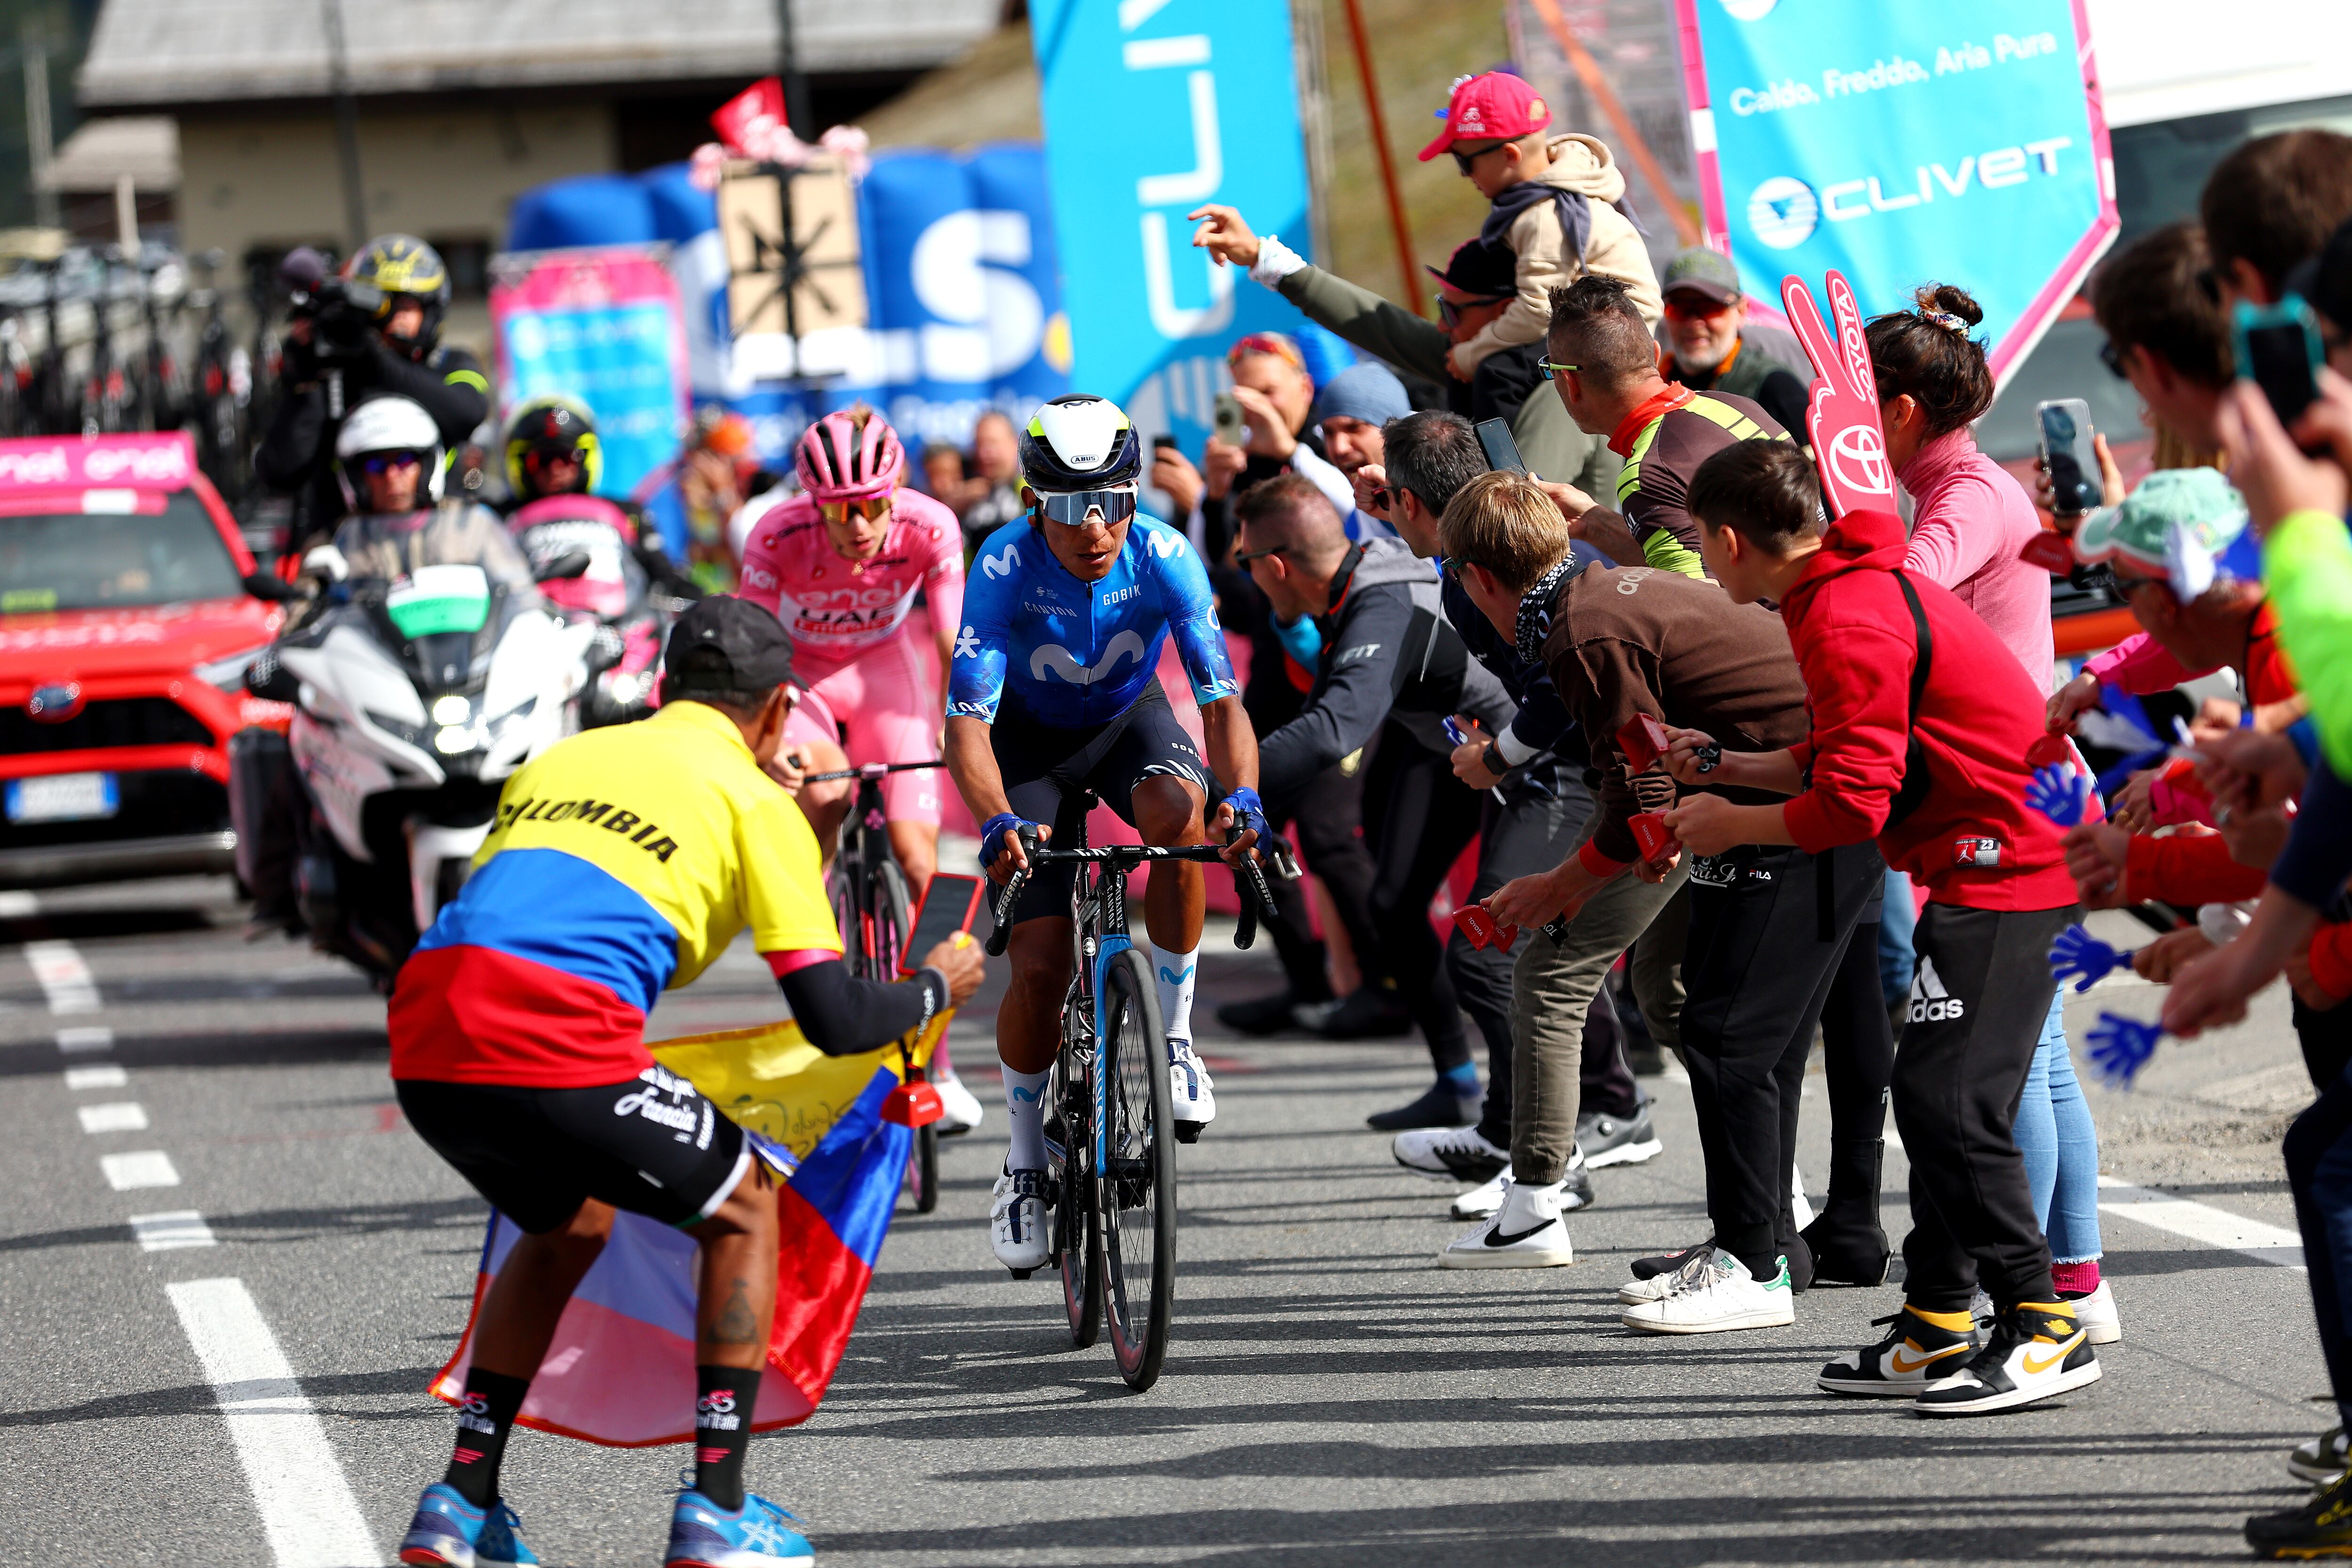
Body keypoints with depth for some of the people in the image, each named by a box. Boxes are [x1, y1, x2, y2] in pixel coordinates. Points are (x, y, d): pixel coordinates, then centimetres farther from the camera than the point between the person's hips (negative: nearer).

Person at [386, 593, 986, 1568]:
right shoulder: (754, 801, 12)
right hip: (558, 1053, -6)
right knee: (745, 1212, 19)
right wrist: (936, 990, 27)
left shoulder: (557, 761, 29)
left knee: (570, 1227, 33)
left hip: (423, 1049, 6)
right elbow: (835, 1023, 8)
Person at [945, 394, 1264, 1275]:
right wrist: (998, 820, -52)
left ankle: (1174, 1037, -17)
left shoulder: (1164, 559, -27)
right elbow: (967, 719, -34)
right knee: (1040, 964, -11)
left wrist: (1243, 797, -49)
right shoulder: (1006, 566, -30)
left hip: (1130, 720, 1)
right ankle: (1026, 1154, 13)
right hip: (1033, 739, -1)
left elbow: (1222, 697, -29)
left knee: (1180, 813, -35)